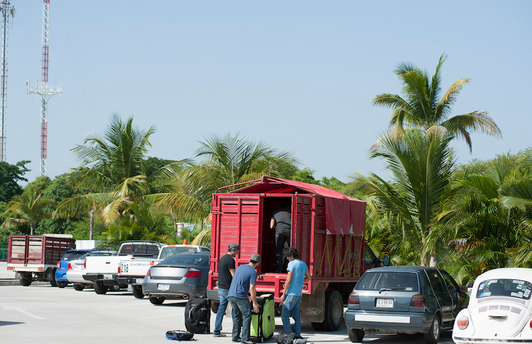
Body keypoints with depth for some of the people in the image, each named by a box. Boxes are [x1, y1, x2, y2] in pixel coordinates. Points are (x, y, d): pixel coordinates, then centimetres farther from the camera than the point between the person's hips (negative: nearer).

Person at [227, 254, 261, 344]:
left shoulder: (240, 267, 16)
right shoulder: (253, 272, -7)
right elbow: (252, 289, -13)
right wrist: (255, 303, -7)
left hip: (231, 295, 8)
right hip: (240, 296, -8)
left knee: (237, 315, 17)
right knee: (247, 315, -2)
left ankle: (235, 336, 17)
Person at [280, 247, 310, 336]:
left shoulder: (292, 264, -13)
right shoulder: (303, 263, 11)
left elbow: (289, 280, -16)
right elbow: (308, 277, 20)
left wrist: (283, 294, -10)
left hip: (291, 293, -8)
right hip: (299, 293, 8)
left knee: (284, 314, -5)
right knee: (296, 314, 12)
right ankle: (297, 334, 13)